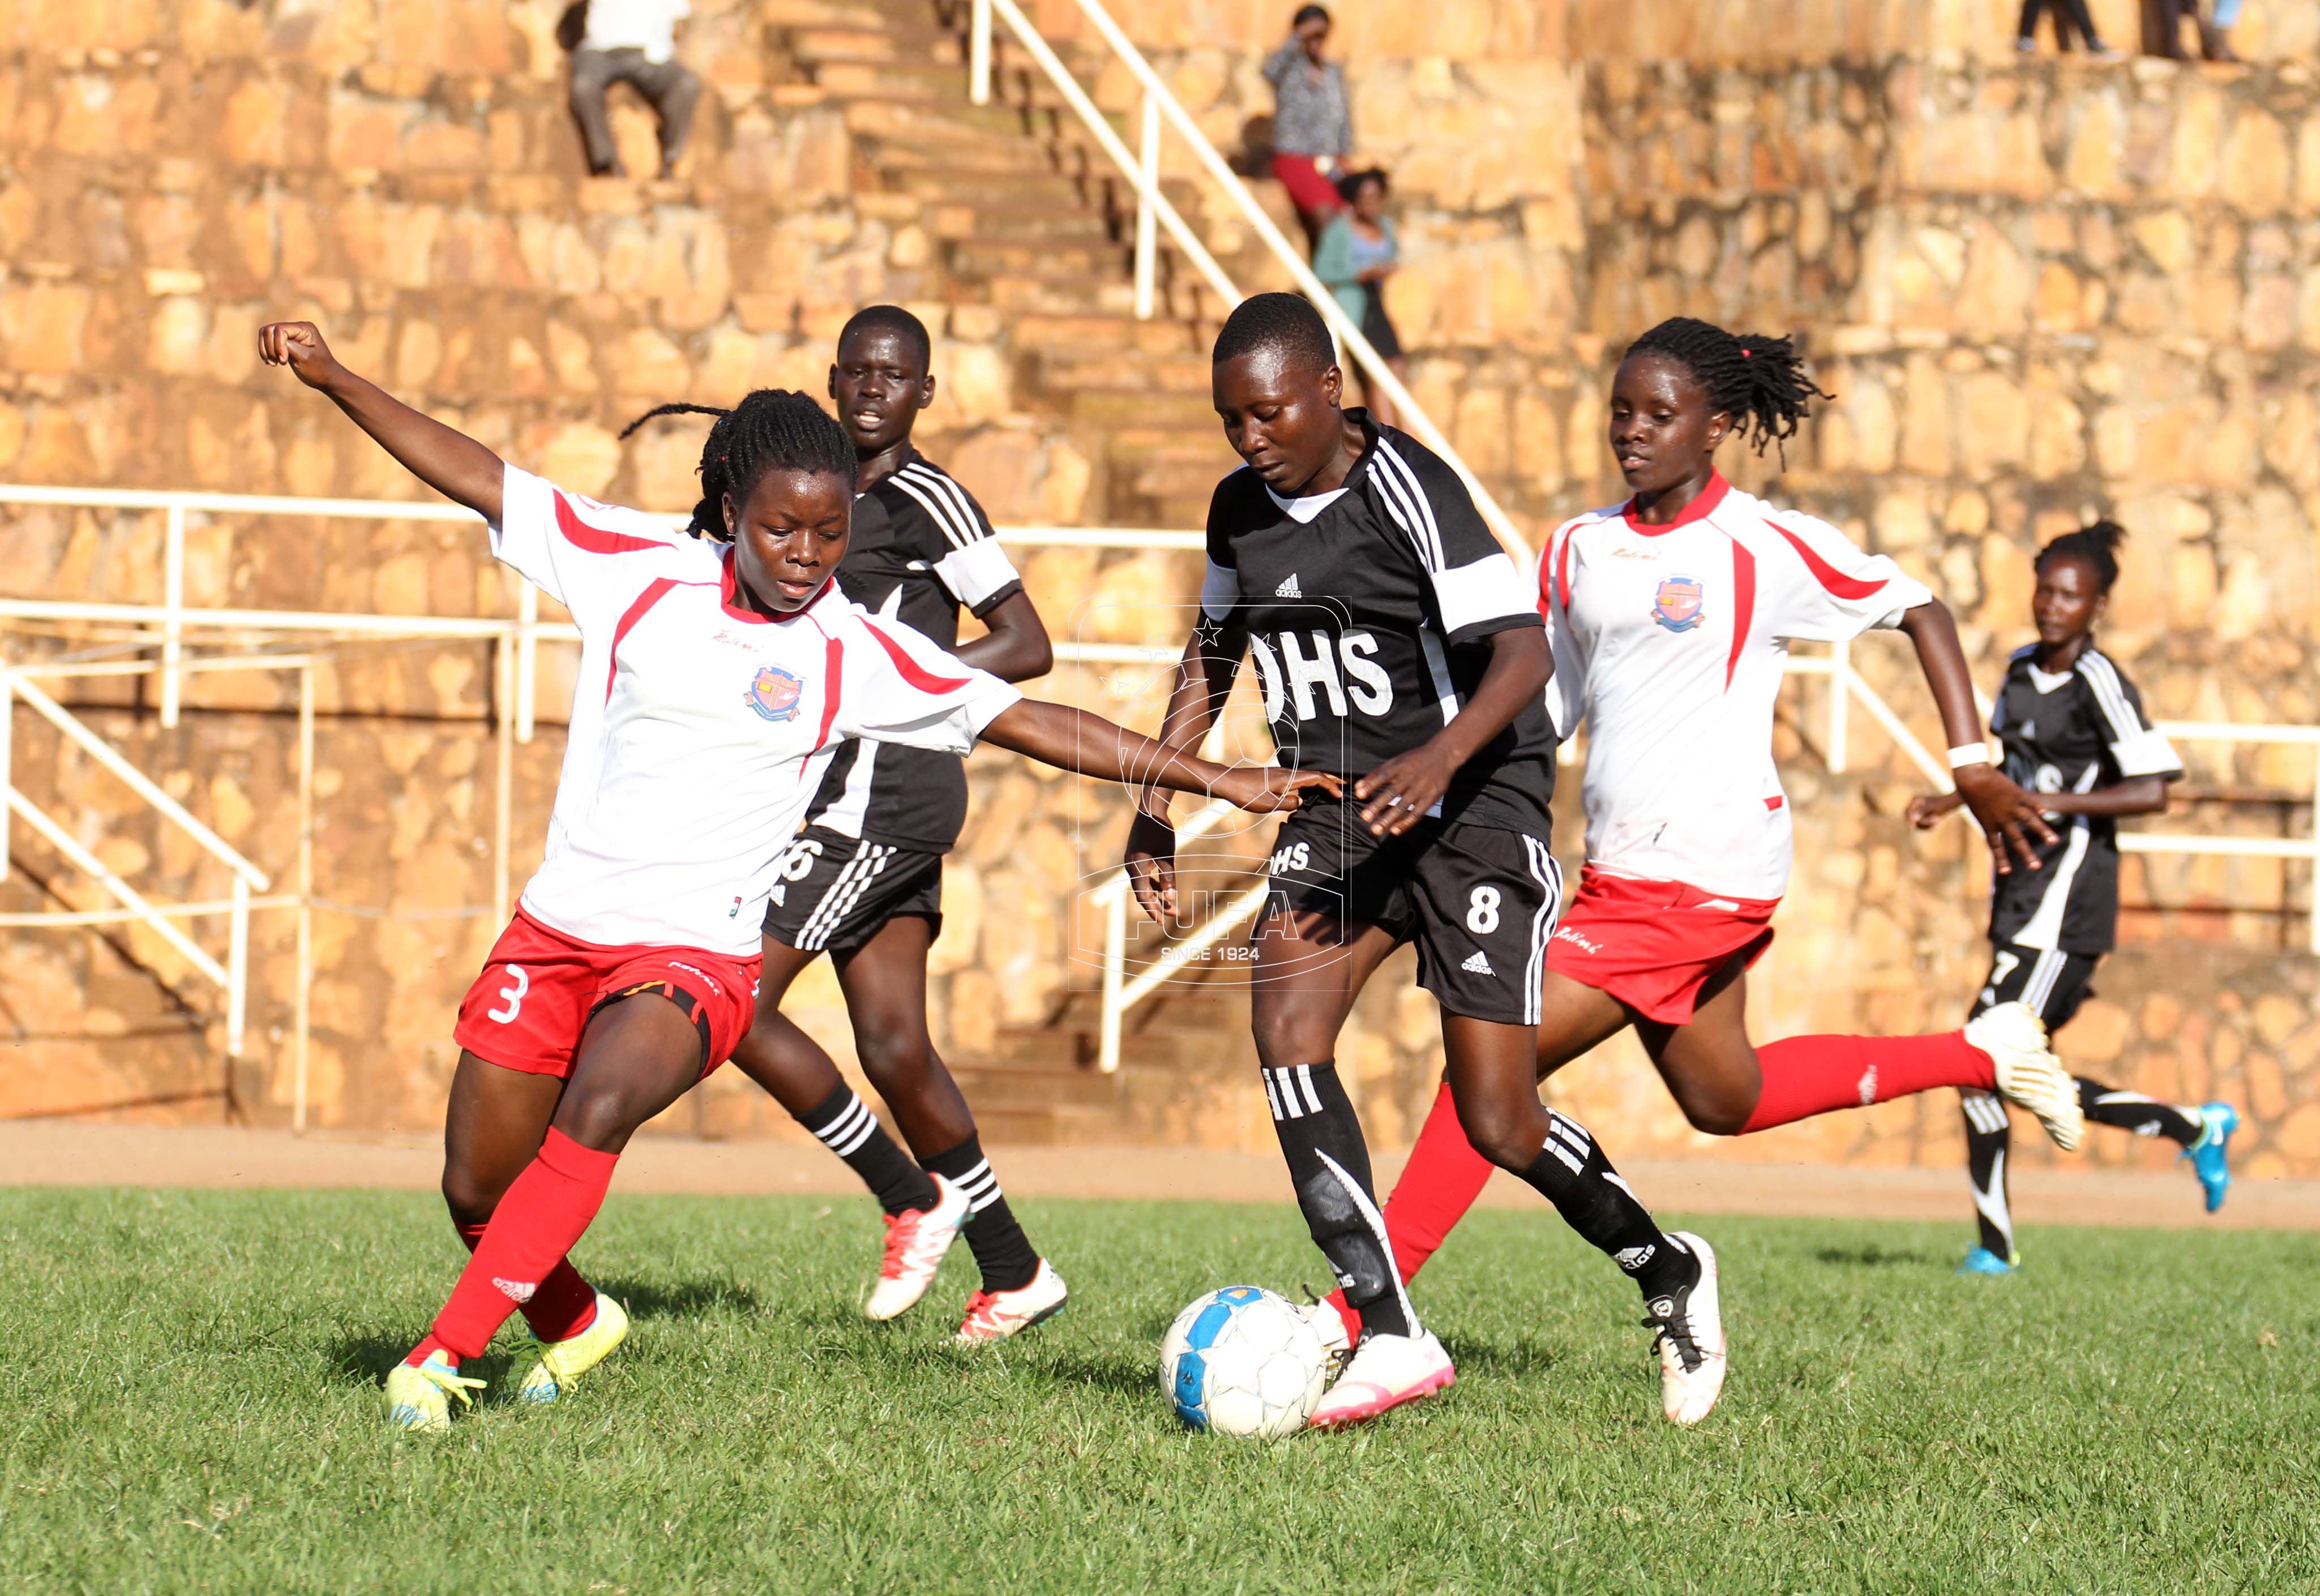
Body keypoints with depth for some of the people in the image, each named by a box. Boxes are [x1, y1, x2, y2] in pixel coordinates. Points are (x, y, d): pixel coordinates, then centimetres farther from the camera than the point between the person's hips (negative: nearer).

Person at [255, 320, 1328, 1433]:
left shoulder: (859, 657, -3)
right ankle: (572, 1323, 38)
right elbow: (476, 478, 3)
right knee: (478, 1188, 6)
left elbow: (1032, 723, 0)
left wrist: (1211, 780, -4)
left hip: (695, 953, -3)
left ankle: (442, 1354, -25)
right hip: (558, 924, 3)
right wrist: (334, 379, -2)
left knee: (598, 1112, -31)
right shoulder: (642, 568, 0)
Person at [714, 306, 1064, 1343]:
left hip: (883, 798, -9)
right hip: (850, 800, 9)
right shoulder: (833, 496, 16)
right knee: (892, 1051, 7)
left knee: (732, 1005, -11)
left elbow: (1028, 645, -13)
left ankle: (913, 1197, 0)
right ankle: (1014, 1274, 15)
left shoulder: (924, 501, -10)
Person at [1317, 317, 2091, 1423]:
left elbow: (1919, 610, 0)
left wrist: (1974, 767, -6)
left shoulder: (1767, 547, -7)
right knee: (1726, 1102, 23)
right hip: (1624, 868, 8)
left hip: (1706, 867, -8)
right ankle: (1984, 1055, 39)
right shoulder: (1579, 552, 11)